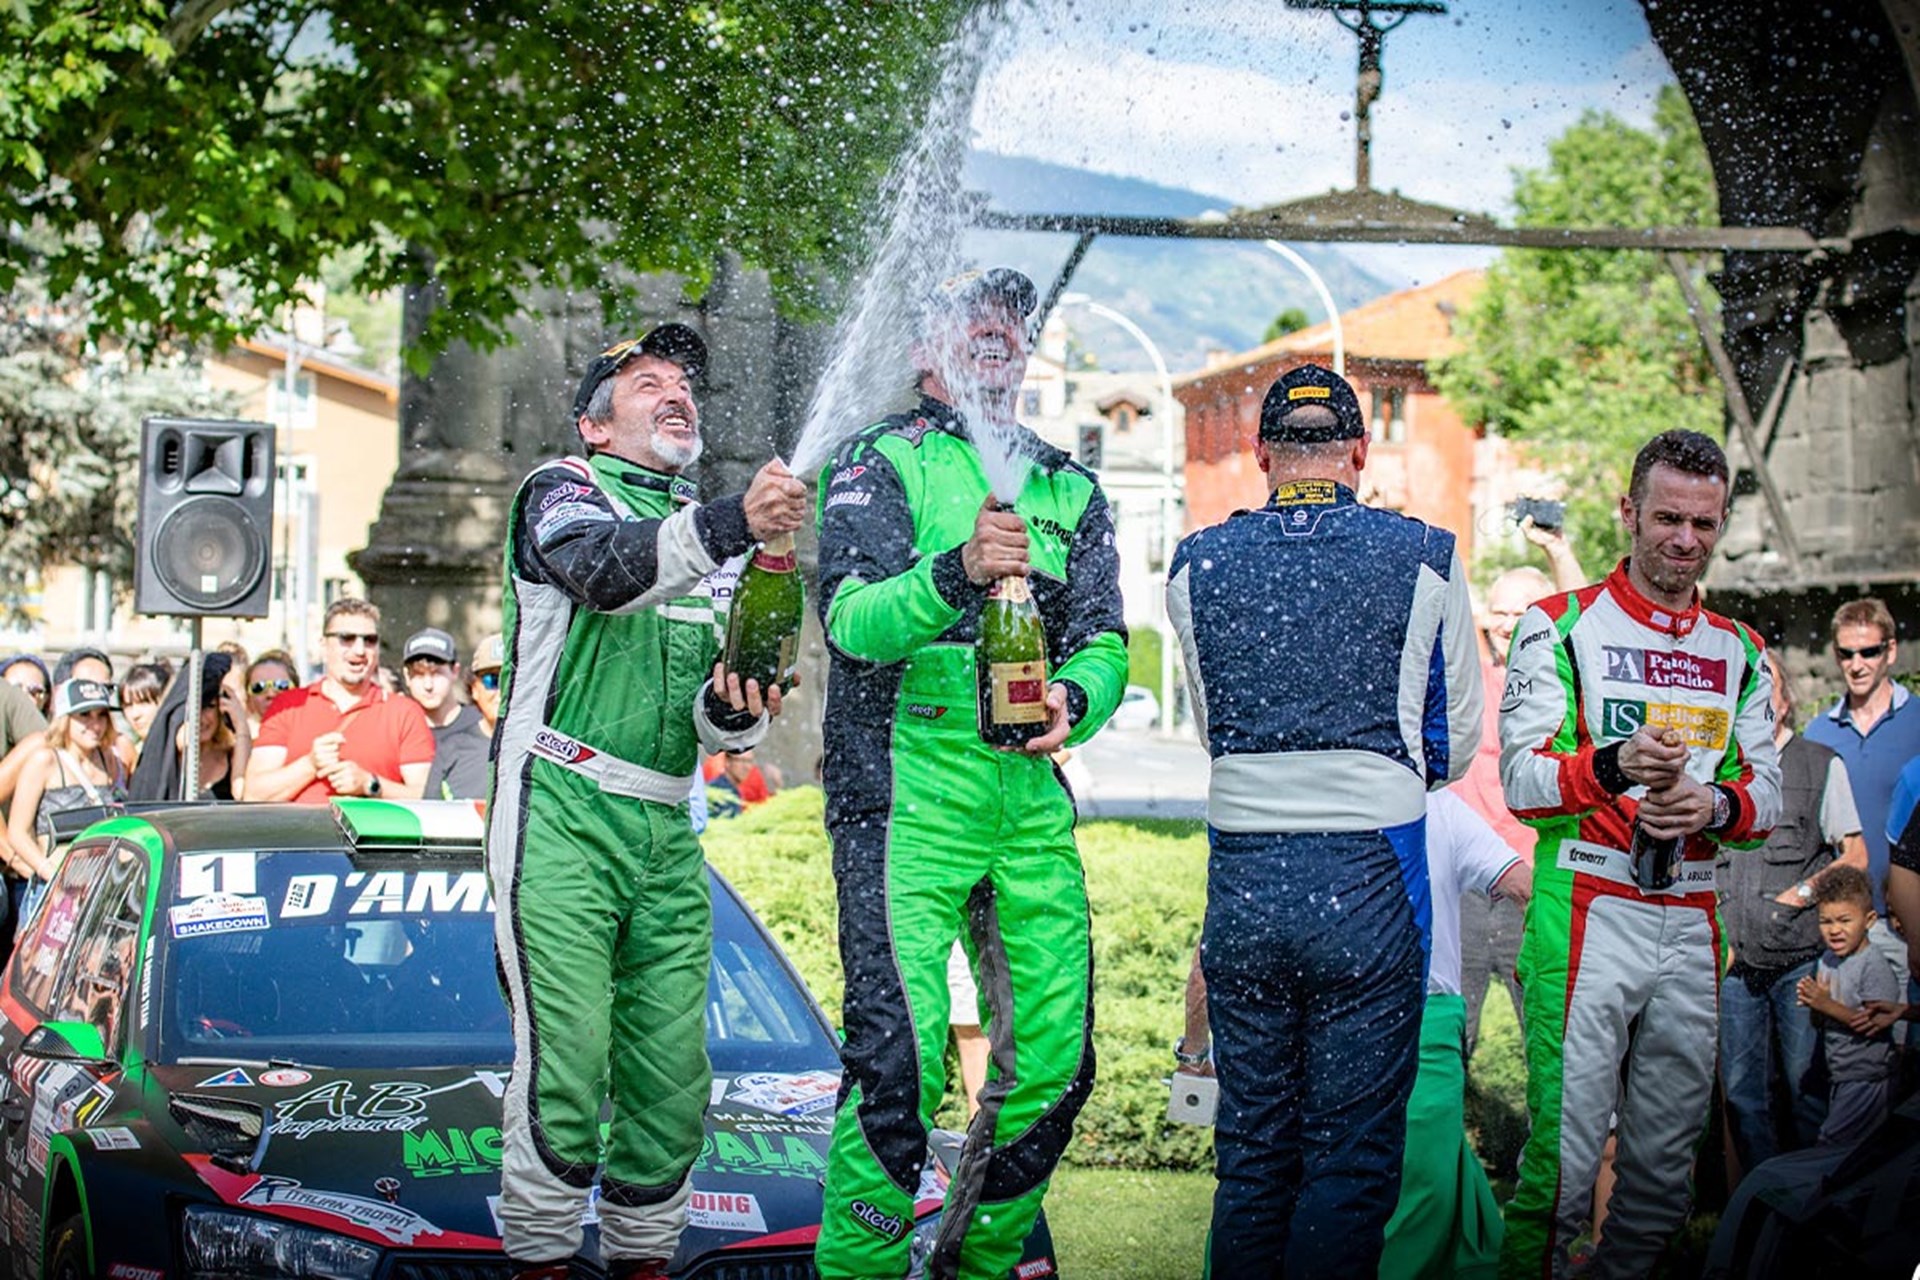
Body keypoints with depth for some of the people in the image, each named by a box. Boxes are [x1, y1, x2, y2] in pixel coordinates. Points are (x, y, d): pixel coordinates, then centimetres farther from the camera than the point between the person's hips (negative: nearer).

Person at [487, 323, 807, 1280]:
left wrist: (733, 712, -7)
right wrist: (732, 524, -37)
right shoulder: (562, 490, 4)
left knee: (672, 1067, 2)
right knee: (568, 1058, -13)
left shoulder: (705, 535, 23)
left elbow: (711, 718, 18)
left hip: (667, 830, 6)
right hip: (561, 816, -6)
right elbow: (604, 567, -22)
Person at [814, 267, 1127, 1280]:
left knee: (1053, 1058, 4)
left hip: (1031, 795, 5)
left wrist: (1072, 697, -12)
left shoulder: (1069, 489, 19)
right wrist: (959, 571, -28)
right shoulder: (881, 462, 5)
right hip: (906, 789, -5)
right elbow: (851, 619, -10)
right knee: (901, 1060, -15)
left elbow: (1105, 639, 10)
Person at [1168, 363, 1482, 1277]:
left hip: (1240, 879, 3)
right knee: (1352, 1159, 4)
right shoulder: (1424, 558, -1)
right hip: (1371, 876, -2)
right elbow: (1456, 744, 8)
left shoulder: (1195, 566, 5)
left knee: (1250, 1147, 13)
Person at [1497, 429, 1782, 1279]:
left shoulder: (1738, 654, 17)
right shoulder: (1561, 628, 2)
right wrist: (1613, 767, -27)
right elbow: (1523, 778, -8)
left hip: (1691, 922, 5)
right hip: (1585, 913, -5)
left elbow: (1767, 797, 12)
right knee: (1564, 1154, -10)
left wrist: (1714, 807, -11)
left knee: (1666, 1160, 8)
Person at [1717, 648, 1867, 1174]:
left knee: (1808, 1090, -3)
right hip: (1736, 964, 3)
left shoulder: (1821, 765, 6)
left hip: (1801, 959, -3)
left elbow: (1855, 857, 4)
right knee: (1742, 1092, 5)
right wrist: (1714, 930, 6)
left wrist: (1804, 892, -9)